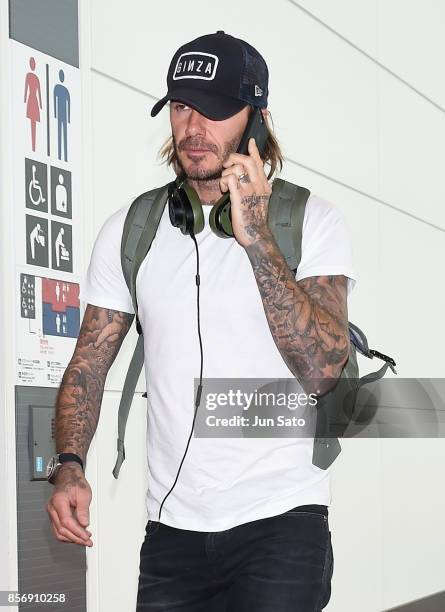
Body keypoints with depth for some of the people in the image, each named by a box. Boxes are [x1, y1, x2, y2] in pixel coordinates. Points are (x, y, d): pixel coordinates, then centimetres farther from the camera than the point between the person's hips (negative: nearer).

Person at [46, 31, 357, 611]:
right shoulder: (130, 229, 5)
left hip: (282, 520, -3)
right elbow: (89, 364, 6)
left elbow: (323, 364, -16)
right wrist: (70, 468, -10)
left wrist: (256, 237, -22)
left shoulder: (311, 220, -4)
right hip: (172, 525, 3)